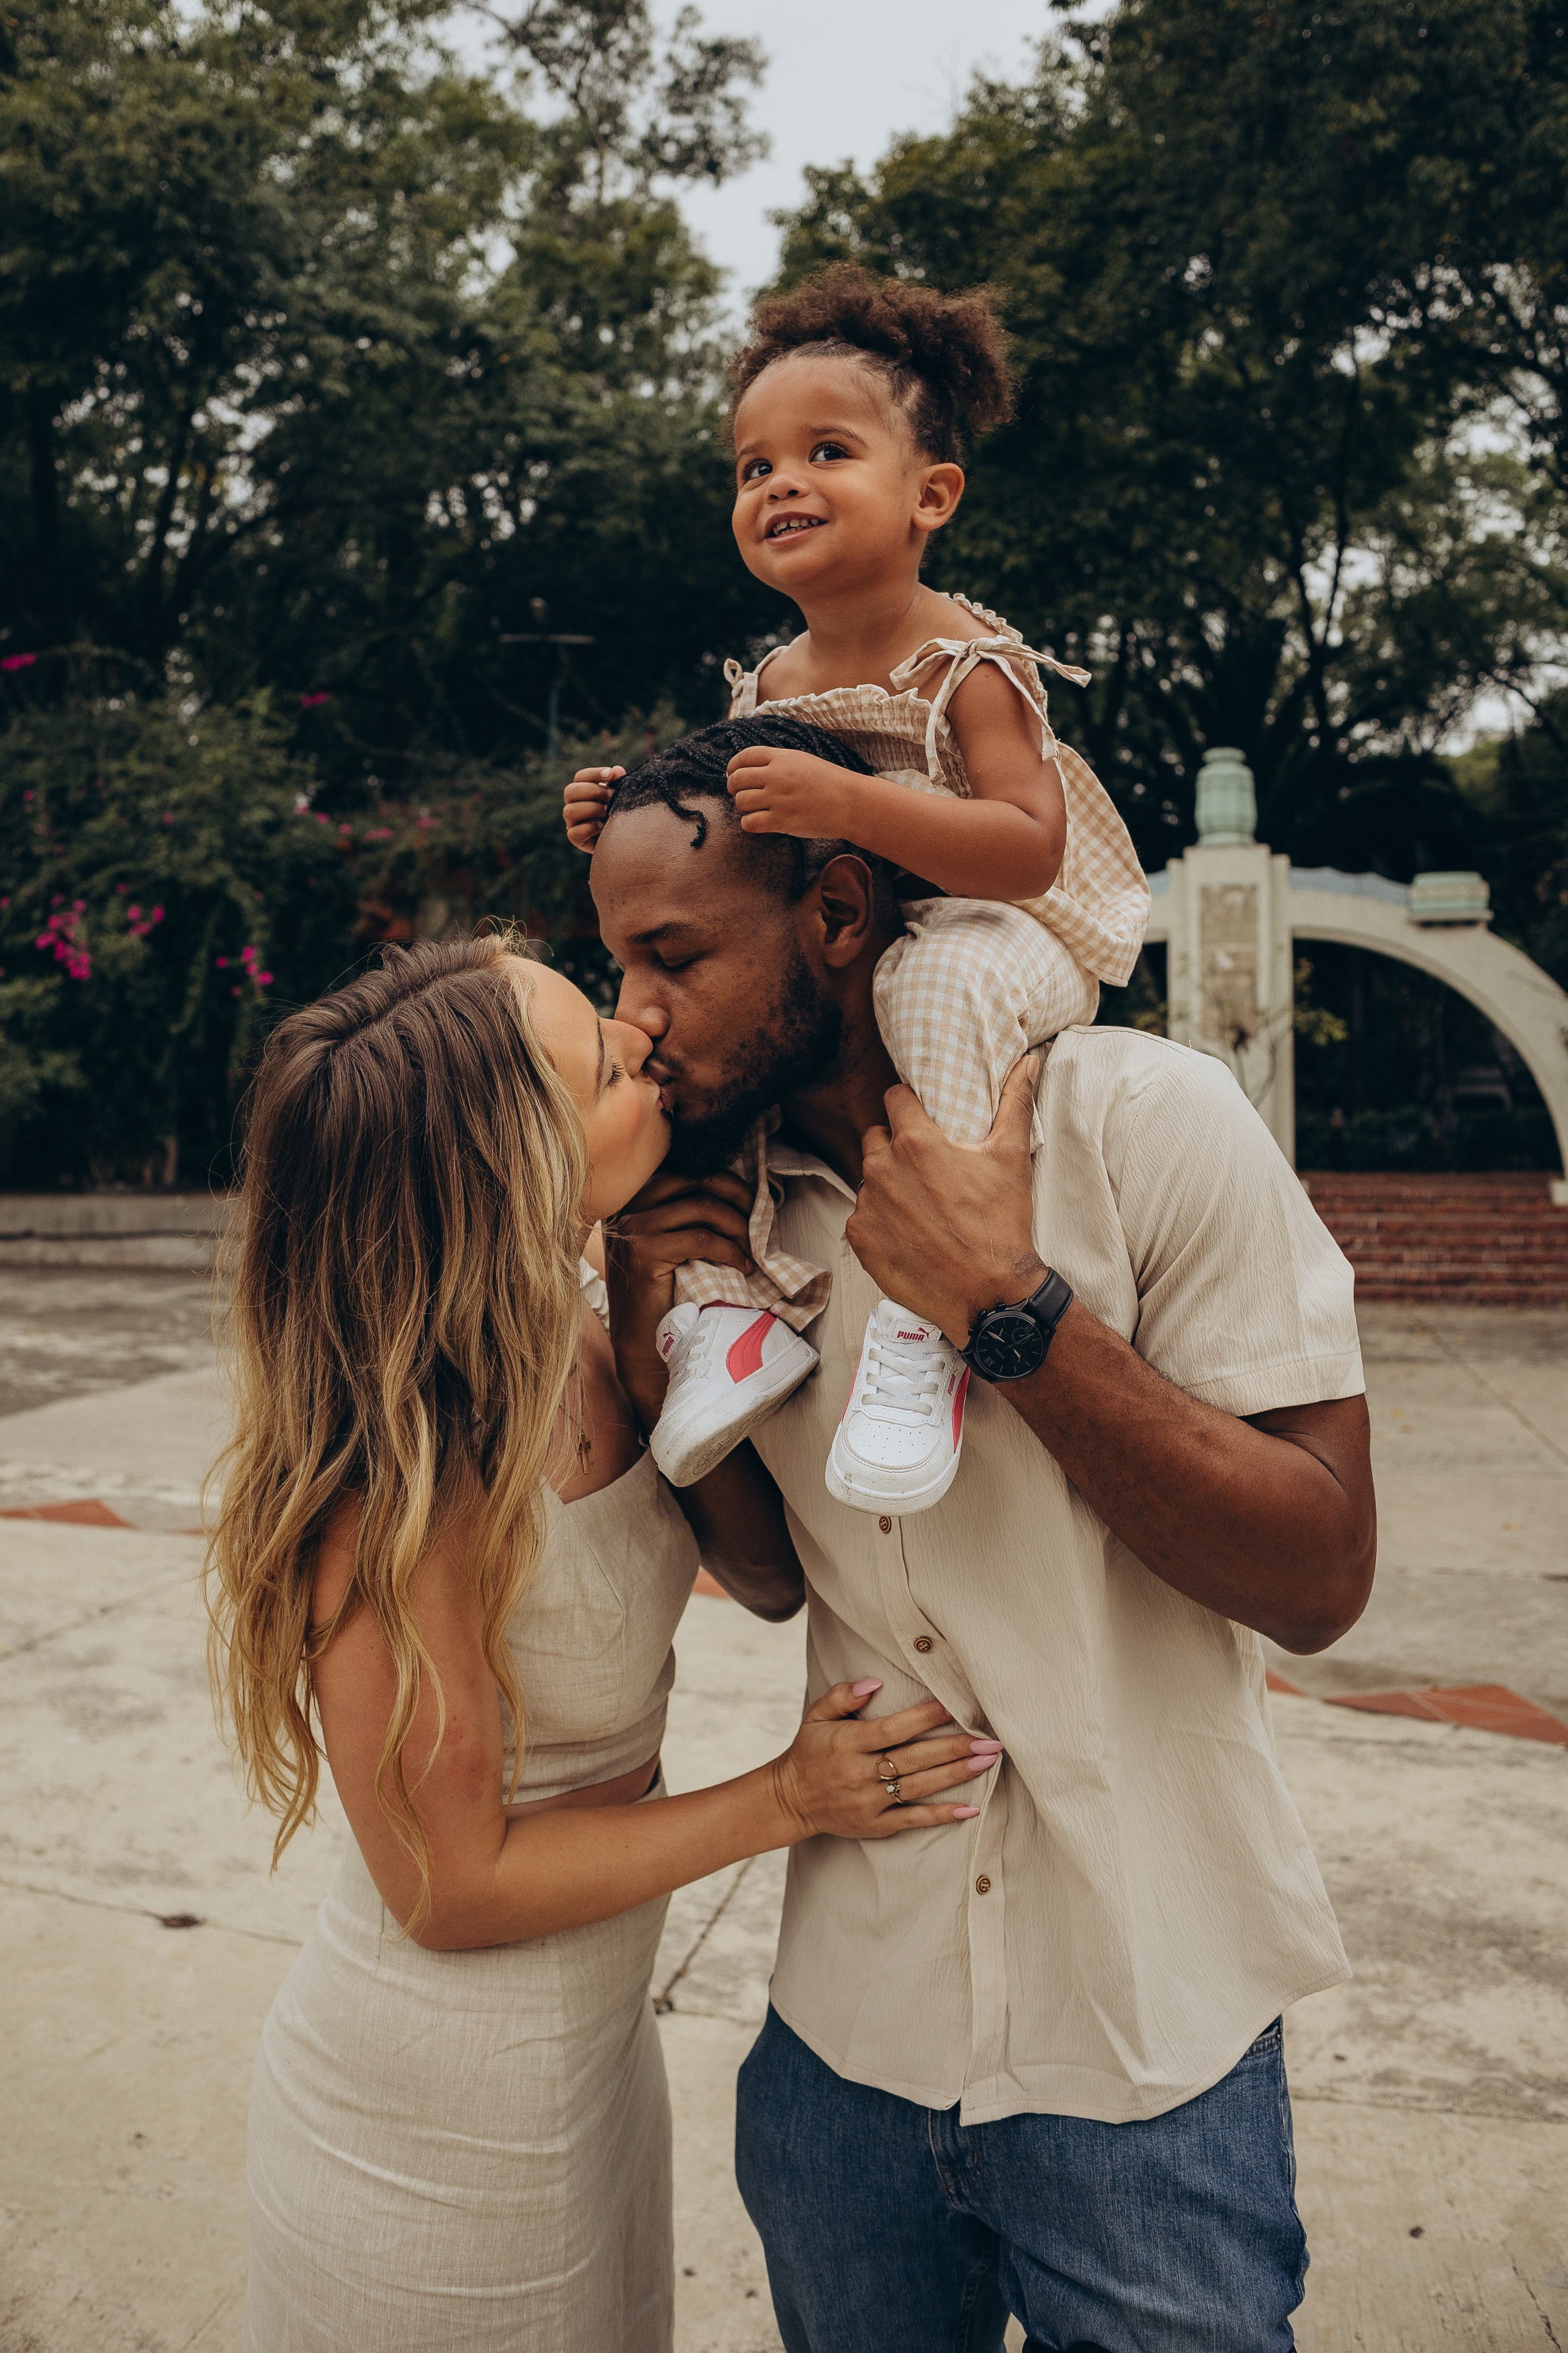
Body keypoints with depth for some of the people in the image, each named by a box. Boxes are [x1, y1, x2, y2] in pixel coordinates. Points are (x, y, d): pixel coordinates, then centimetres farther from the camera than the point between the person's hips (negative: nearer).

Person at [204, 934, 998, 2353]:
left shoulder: (577, 1355, -10)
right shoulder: (398, 1490, -32)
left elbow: (779, 1575, 0)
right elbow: (454, 1885, -21)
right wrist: (782, 1801, -19)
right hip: (441, 2137, -7)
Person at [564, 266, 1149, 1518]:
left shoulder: (964, 662, -15)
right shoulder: (764, 690, 5)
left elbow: (1032, 849, -28)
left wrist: (850, 805, -38)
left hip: (995, 935, -7)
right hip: (819, 951, 7)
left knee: (934, 975, -39)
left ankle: (924, 1317, -35)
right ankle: (744, 1296, -7)